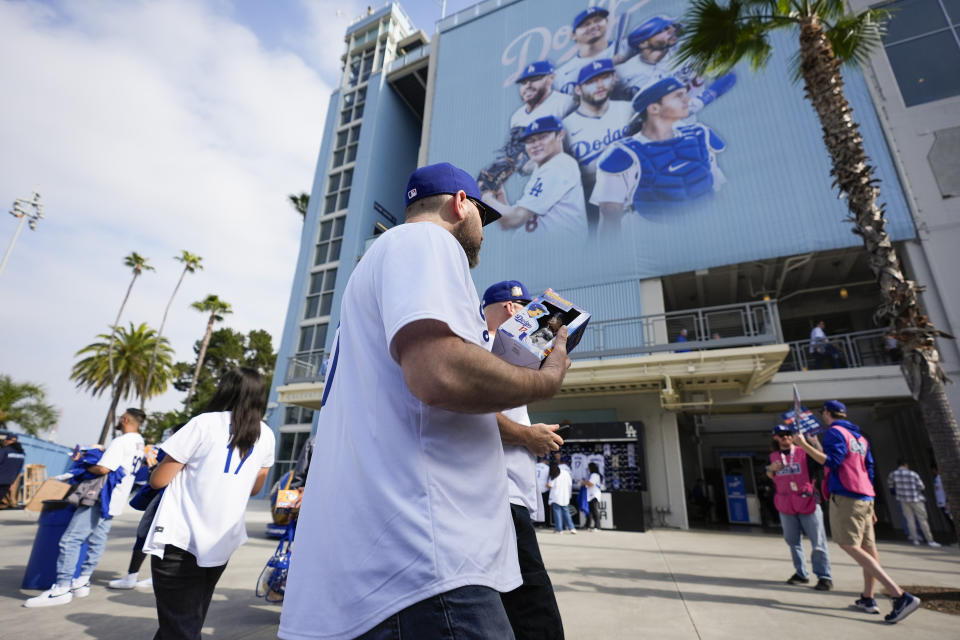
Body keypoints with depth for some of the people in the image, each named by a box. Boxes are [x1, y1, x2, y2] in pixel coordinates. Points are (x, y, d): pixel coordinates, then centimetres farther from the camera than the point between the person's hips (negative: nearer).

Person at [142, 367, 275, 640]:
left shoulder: (205, 423, -10)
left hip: (179, 539, -4)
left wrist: (175, 453, 12)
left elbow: (158, 480, -5)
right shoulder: (265, 436, 2)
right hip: (221, 544, 5)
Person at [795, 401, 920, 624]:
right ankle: (868, 599, 19)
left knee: (850, 546, -10)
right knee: (868, 548, 12)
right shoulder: (859, 436, 20)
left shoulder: (834, 432, -7)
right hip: (864, 497, 10)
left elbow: (832, 461, -21)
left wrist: (804, 445, -21)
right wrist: (870, 504, 27)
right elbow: (869, 470, 22)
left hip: (846, 496, -10)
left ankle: (901, 596, -16)